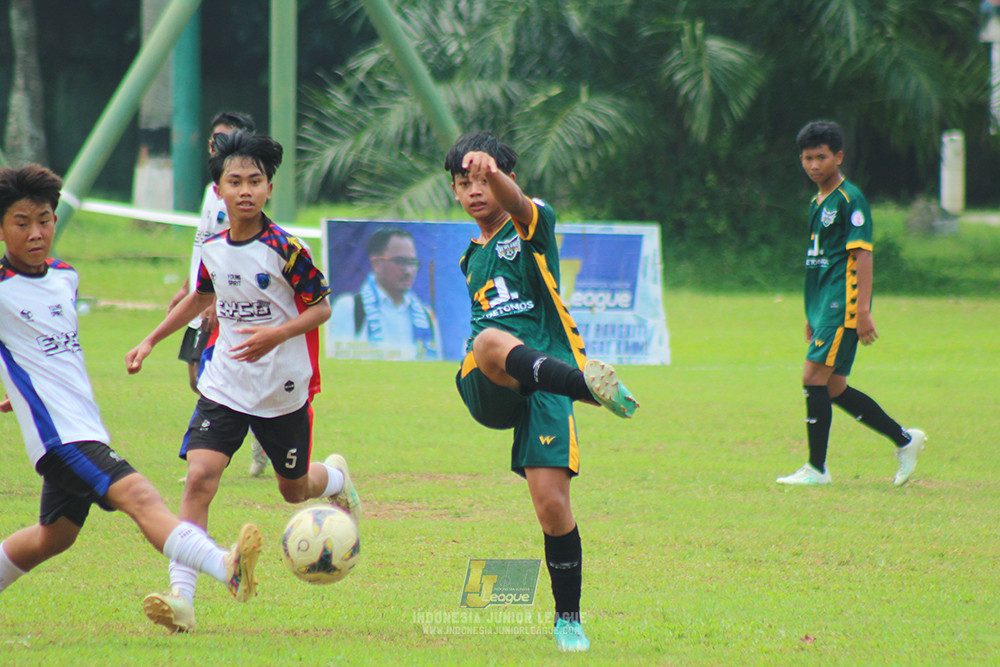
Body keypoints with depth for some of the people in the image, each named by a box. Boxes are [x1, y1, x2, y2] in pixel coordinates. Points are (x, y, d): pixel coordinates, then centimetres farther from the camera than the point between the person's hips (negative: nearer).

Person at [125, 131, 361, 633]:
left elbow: (321, 308, -9)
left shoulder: (284, 249, -15)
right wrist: (151, 340, 20)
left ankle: (336, 477, 55)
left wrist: (277, 334, -25)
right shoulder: (213, 248, 1)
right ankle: (181, 598, -21)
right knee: (199, 477, -17)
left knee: (294, 490, 16)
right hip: (225, 385, 3)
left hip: (284, 391, -3)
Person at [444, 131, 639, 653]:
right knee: (493, 341, -36)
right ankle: (590, 385, -58)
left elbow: (517, 204, -19)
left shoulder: (531, 227, 7)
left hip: (543, 387, -3)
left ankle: (568, 618, 5)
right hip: (487, 391, 3)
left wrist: (495, 175, -41)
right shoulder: (472, 258, 26)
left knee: (552, 502, -14)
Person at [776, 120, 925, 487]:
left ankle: (816, 468, -7)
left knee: (814, 377, -12)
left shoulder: (850, 200, -9)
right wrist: (812, 315, 25)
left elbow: (862, 255, -15)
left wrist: (863, 311, -21)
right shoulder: (818, 203, 18)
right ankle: (904, 439, 20)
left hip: (843, 305, -9)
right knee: (834, 389, 10)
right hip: (823, 305, 9)